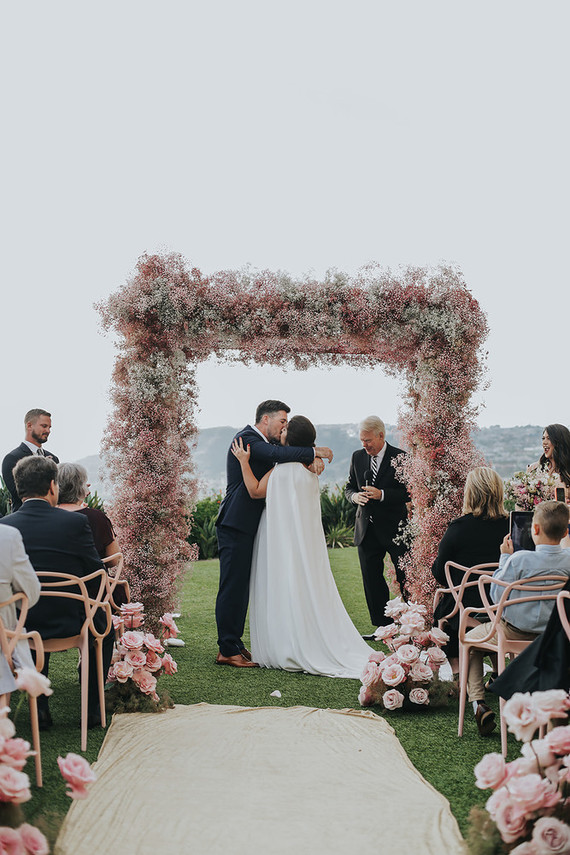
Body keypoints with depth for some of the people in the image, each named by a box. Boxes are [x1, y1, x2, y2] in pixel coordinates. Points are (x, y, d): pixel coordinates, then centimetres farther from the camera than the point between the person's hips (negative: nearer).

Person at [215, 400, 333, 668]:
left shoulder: (266, 443, 19)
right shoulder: (246, 438, -12)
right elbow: (278, 454, -26)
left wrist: (313, 460, -4)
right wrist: (314, 452, -18)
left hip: (247, 525, 10)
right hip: (235, 523, -10)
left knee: (240, 587, 13)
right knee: (232, 586, -7)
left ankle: (233, 643, 20)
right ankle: (228, 651, -4)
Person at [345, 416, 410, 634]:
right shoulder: (358, 457, 8)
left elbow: (409, 492, -10)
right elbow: (349, 487, 15)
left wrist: (382, 494, -21)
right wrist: (355, 496, -8)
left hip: (395, 528, -5)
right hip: (366, 530, 5)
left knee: (406, 579, 2)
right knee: (372, 581, 8)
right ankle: (383, 627, 17)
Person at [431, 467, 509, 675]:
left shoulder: (458, 528, -17)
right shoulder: (509, 526, -8)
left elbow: (439, 572, -5)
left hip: (465, 610, -4)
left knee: (441, 610, 26)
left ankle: (456, 667, 26)